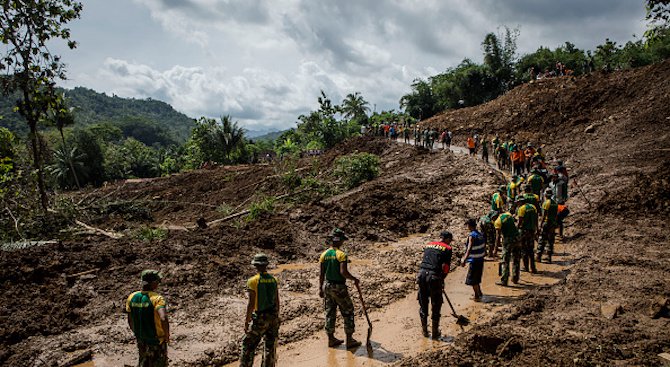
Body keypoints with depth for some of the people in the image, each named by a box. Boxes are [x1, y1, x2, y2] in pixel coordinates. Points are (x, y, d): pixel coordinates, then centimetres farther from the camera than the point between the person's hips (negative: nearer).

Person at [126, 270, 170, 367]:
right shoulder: (157, 299, -26)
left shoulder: (132, 297, -8)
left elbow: (130, 321, 3)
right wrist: (167, 335, -21)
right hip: (157, 342, -5)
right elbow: (163, 319, -40)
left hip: (141, 340, 5)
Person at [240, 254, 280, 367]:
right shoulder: (273, 280, 2)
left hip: (260, 318, -5)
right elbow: (277, 301, 7)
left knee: (248, 345, 9)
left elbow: (251, 303, -15)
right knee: (270, 346, 15)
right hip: (273, 317, 5)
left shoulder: (253, 281, -14)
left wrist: (246, 321, -7)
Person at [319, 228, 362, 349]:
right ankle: (350, 340, 11)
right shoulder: (341, 254, -16)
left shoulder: (324, 254, 3)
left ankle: (331, 339, 23)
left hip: (327, 286, 6)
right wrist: (354, 279, -9)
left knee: (330, 312, 15)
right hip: (339, 287, -6)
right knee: (348, 312, 7)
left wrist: (320, 288, 12)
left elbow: (321, 273, 5)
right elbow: (343, 272, -25)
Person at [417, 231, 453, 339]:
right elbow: (445, 267, -5)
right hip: (434, 276, -5)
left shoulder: (428, 245, 19)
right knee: (436, 306, 11)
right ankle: (435, 332, 20)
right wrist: (442, 280, 12)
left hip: (421, 274, 5)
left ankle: (424, 330, 28)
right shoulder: (447, 248, 4)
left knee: (423, 304, 17)